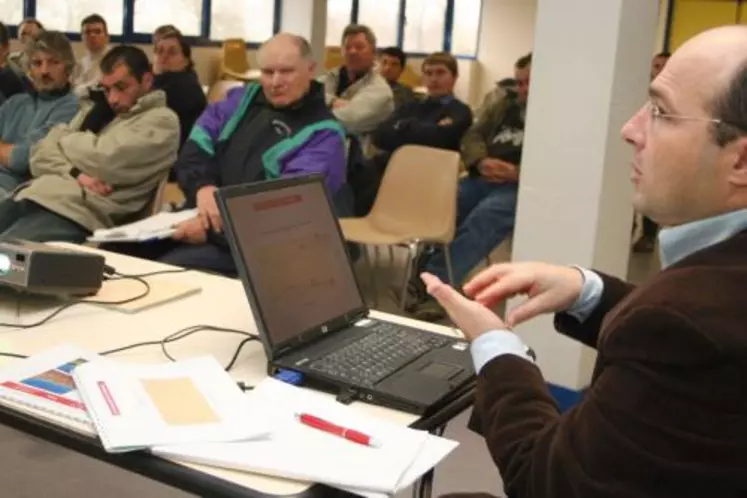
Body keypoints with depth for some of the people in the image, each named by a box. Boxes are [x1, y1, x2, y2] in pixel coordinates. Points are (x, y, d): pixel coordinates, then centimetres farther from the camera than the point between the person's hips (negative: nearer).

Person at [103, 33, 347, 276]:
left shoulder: (323, 134, -4)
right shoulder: (242, 99, 16)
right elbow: (195, 147, 10)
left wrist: (215, 228, -25)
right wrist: (202, 187, -13)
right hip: (198, 217, 6)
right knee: (113, 252, -11)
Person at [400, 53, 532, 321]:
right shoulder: (505, 106, 28)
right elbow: (473, 136, 19)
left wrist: (517, 172, -19)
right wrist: (481, 162, -4)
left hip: (521, 187, -6)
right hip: (483, 179, 6)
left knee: (484, 216, -34)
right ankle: (422, 276, -30)